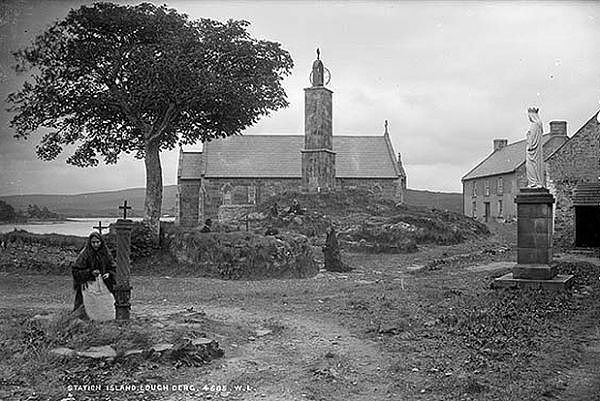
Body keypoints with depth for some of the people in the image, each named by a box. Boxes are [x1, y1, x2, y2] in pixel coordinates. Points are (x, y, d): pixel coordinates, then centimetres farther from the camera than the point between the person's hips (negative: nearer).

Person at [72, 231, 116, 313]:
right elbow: (75, 271, -11)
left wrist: (108, 273, -12)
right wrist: (90, 272, -21)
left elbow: (113, 267, 8)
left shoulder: (105, 252, -1)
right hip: (87, 285, -3)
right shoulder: (84, 254, -12)